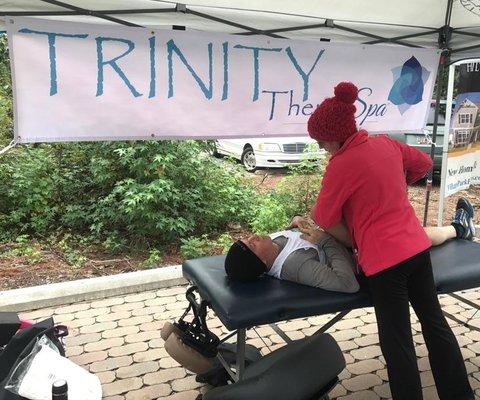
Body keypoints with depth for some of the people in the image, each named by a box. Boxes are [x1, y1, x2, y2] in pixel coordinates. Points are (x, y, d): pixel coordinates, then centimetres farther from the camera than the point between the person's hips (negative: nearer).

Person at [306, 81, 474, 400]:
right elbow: (424, 163, 21)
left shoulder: (341, 164, -19)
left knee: (396, 341, 5)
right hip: (417, 245, 8)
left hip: (385, 258, -8)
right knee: (434, 321, 20)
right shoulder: (385, 143, 3)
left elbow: (325, 218, -7)